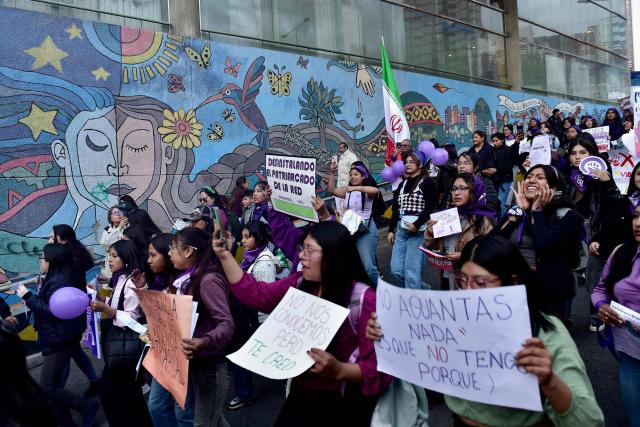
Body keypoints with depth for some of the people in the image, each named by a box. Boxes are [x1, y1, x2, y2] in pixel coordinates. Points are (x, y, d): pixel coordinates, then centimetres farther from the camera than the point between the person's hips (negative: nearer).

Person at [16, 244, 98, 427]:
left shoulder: (58, 282, -20)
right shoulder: (58, 278, 11)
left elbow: (52, 311, -24)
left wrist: (28, 296, -20)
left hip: (58, 342, -10)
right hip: (56, 340, 10)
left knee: (47, 388, -4)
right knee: (54, 384, 16)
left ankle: (88, 405, 7)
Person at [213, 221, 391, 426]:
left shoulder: (363, 298, -19)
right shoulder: (300, 283, 1)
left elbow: (378, 367, -19)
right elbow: (255, 294, 8)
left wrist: (338, 370, -35)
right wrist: (225, 255, 3)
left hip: (341, 405, -6)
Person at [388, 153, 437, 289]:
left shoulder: (427, 182, -2)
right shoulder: (403, 184, 18)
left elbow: (430, 208, -11)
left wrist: (416, 225, -18)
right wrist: (391, 230, 13)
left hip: (418, 231, -7)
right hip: (401, 230, 7)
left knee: (412, 271, -8)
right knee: (396, 269, 6)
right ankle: (422, 289, 26)